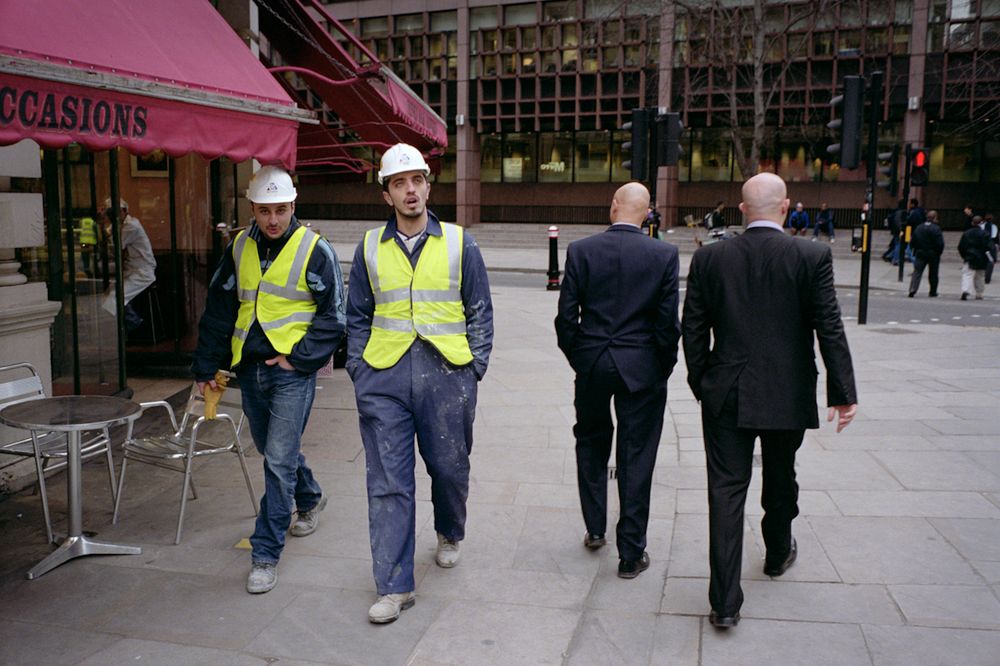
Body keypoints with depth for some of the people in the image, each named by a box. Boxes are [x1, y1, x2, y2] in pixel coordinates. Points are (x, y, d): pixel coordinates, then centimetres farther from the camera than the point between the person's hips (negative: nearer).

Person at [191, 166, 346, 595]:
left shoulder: (314, 250, -8)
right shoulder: (239, 248, 7)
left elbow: (334, 315, -6)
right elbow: (218, 309, 13)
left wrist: (299, 358, -12)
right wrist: (206, 366, 12)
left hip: (292, 371, -6)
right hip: (250, 367, 6)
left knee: (279, 459, -7)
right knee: (273, 450, 20)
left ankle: (266, 553, 3)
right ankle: (309, 499, 47)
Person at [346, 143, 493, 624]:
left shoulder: (459, 244, 4)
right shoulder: (370, 248, 8)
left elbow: (480, 311, 8)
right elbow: (358, 317, 14)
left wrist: (475, 367, 1)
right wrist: (358, 370, 5)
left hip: (447, 373, 0)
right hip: (384, 376, 1)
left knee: (449, 467, 13)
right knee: (388, 482, 0)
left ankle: (449, 535, 44)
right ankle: (394, 586, 8)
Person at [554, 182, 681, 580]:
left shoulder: (580, 251, -6)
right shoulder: (664, 256, -8)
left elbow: (566, 315, -4)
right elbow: (668, 322, -7)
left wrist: (578, 359, 11)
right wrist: (663, 368, 7)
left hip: (592, 366, 1)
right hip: (642, 369, -1)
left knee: (591, 444, 22)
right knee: (636, 458, 7)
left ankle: (595, 529, 32)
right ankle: (631, 554, 14)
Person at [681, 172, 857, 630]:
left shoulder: (708, 258, -4)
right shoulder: (813, 257, -8)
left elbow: (693, 329, 0)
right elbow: (830, 329, -8)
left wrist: (701, 382, 11)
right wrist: (843, 393, -2)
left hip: (726, 394, 0)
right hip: (788, 395, 1)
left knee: (726, 490, 2)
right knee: (780, 479, 23)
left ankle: (725, 602, 2)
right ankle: (778, 553, 48)